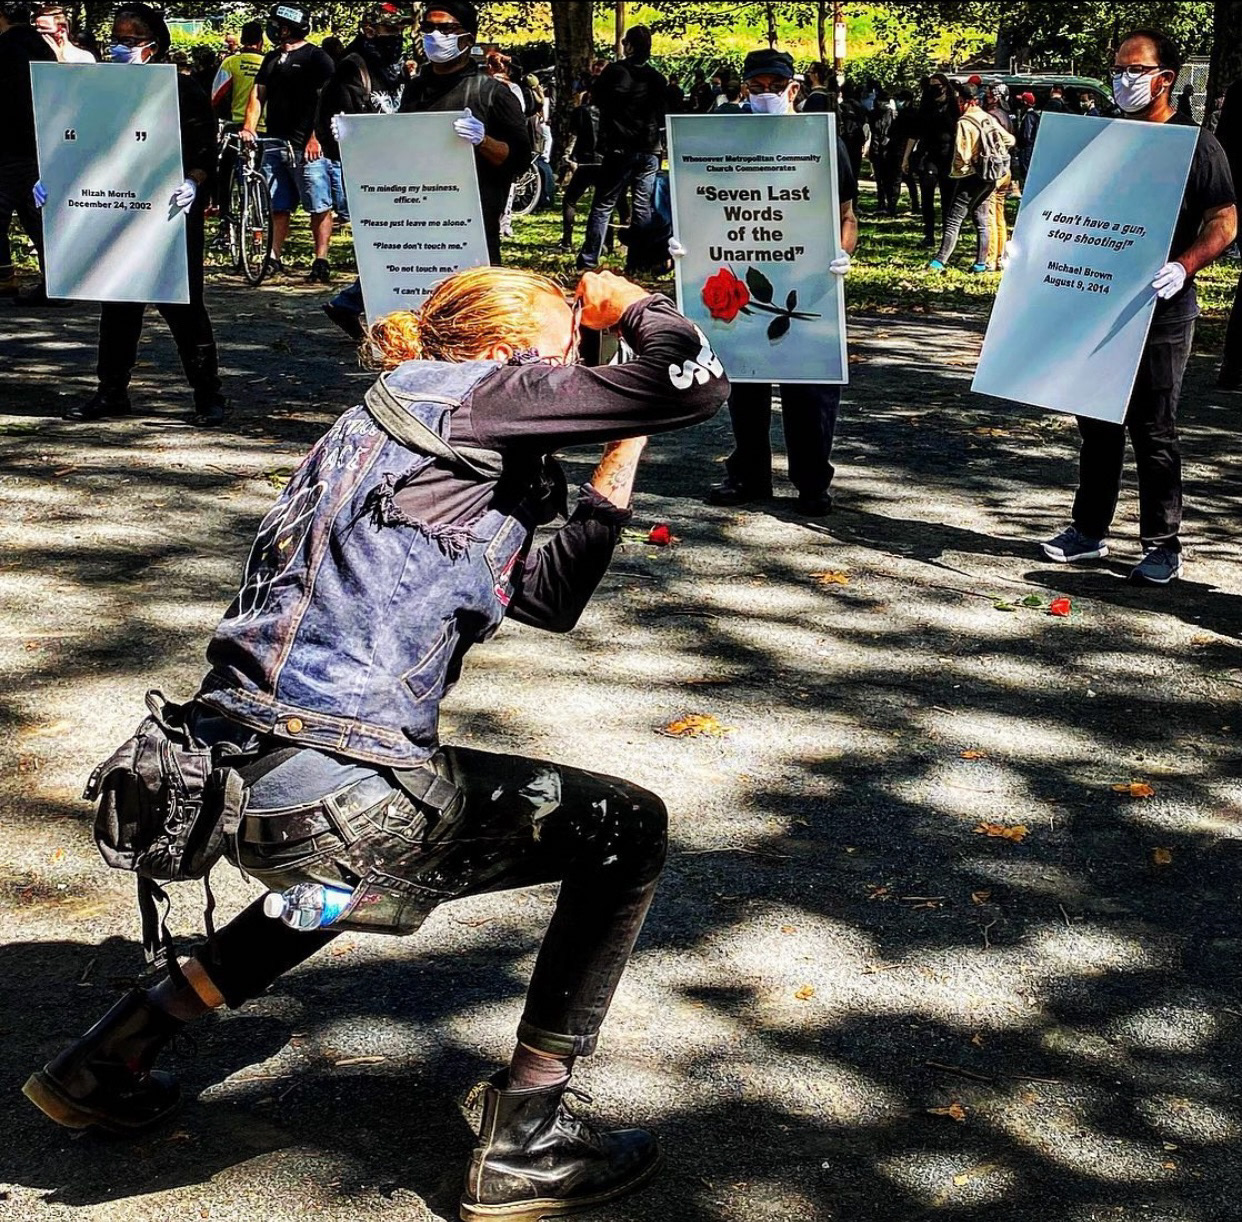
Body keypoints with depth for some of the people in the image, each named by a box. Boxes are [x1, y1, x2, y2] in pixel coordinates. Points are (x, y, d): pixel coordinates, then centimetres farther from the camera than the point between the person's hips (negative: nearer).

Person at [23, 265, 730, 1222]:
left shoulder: (453, 451, 25)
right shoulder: (468, 390, -1)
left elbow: (552, 596, 30)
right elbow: (695, 384, -6)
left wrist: (623, 452, 30)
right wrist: (633, 305, 14)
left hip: (247, 780, 10)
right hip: (338, 794, -10)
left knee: (350, 874, 43)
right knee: (629, 829, 7)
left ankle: (106, 1060, 37)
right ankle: (523, 1141, 9)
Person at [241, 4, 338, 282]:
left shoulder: (316, 57, -2)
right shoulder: (272, 59, 20)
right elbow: (258, 94, 18)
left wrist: (316, 138, -16)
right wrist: (249, 127, 2)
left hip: (308, 146, -7)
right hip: (275, 143, 7)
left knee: (320, 207, -5)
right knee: (278, 207, 8)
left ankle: (321, 262, -3)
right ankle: (274, 258, 12)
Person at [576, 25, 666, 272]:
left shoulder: (614, 71, -6)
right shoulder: (657, 78, 6)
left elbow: (597, 98, 5)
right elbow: (665, 113, 12)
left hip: (620, 149, -3)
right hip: (650, 151, 3)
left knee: (603, 205, 0)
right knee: (643, 206, 6)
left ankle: (588, 261, -4)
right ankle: (637, 261, 4)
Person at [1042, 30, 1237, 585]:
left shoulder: (1196, 144, -6)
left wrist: (1183, 267, -26)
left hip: (1159, 314, -6)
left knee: (1153, 430, -2)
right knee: (1097, 423, 13)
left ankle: (1163, 545, 8)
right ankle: (1089, 531, 24)